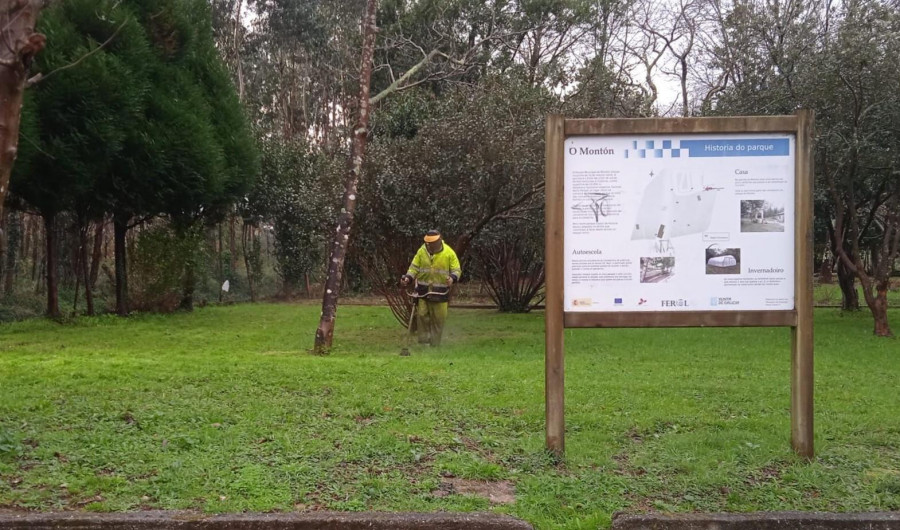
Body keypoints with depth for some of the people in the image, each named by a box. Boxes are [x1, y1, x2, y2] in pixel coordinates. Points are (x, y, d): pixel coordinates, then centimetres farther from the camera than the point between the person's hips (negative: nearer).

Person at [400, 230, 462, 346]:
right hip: (423, 289, 1)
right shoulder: (422, 251, 2)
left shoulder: (448, 253, -5)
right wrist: (408, 278, -10)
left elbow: (456, 270, -2)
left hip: (440, 291, -1)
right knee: (422, 315, -5)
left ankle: (435, 344, 17)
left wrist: (452, 278, -23)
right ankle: (423, 340, 9)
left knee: (438, 318, 4)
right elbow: (414, 267, 7)